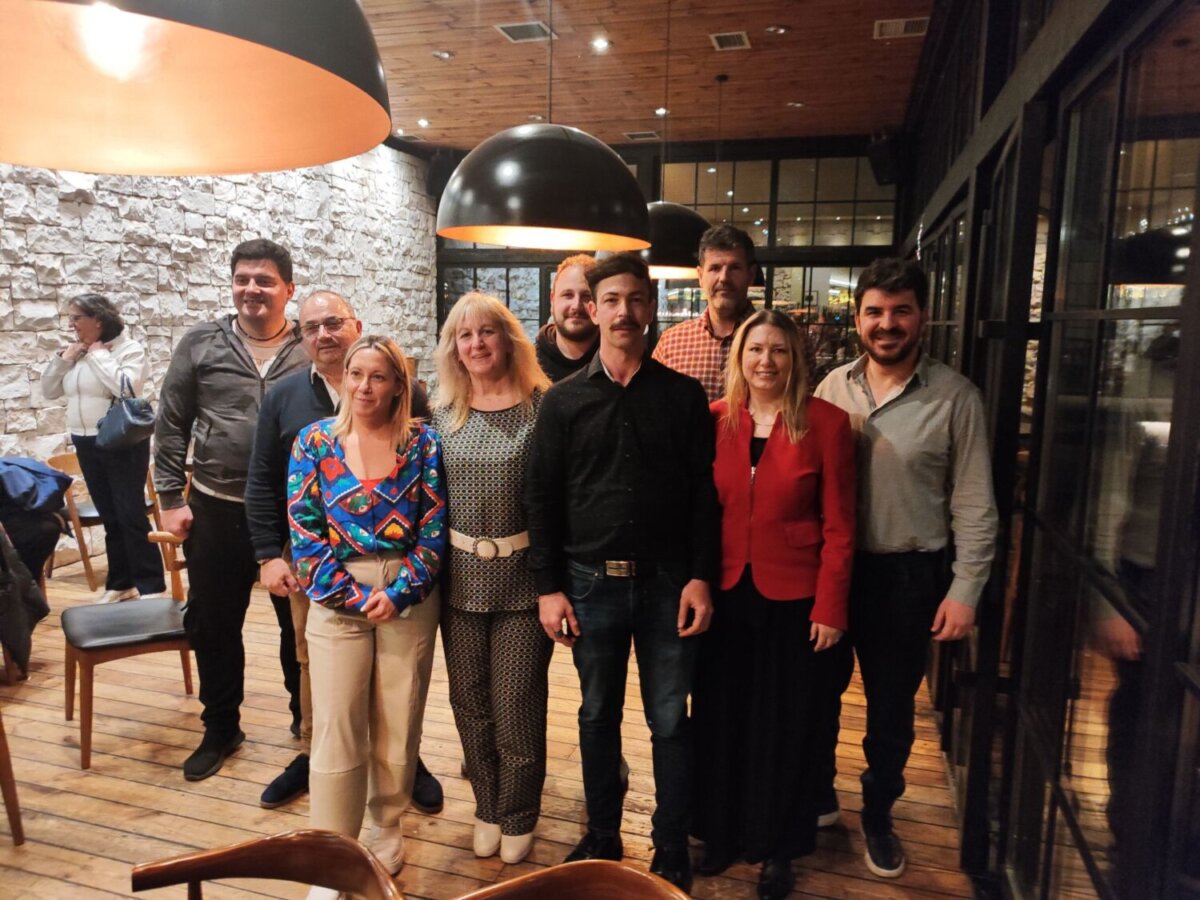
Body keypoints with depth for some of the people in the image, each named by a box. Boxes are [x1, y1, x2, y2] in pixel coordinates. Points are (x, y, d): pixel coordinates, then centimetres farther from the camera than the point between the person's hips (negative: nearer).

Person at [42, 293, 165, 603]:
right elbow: (48, 391, 13)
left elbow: (127, 387, -25)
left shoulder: (129, 348, -9)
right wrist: (63, 358, 0)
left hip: (123, 445, -7)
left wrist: (99, 355, -14)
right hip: (86, 445, 7)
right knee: (109, 517, 13)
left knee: (131, 515, -5)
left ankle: (151, 585, 3)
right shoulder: (76, 352, 11)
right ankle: (119, 583, 22)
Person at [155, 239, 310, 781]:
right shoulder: (201, 344, 0)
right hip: (216, 511, 2)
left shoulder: (313, 351, -3)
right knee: (213, 626, 13)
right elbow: (171, 427, 3)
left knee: (300, 624, 11)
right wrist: (171, 499, -1)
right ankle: (220, 729, 34)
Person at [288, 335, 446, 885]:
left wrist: (398, 593, -14)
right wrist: (354, 595, -11)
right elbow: (305, 532, -4)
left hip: (410, 599, 0)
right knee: (336, 727, 2)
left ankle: (387, 828, 34)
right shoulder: (314, 441, -1)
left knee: (399, 721, 11)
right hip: (336, 599, 0)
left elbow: (434, 530, -4)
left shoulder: (423, 443, -2)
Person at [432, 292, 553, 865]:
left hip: (523, 576, -3)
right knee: (469, 700, 14)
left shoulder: (542, 405, -9)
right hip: (461, 577, 4)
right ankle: (487, 807, 36)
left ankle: (518, 817, 30)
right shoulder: (442, 411, 4)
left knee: (517, 702, 6)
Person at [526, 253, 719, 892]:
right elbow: (542, 497, 2)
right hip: (590, 581, 1)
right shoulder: (564, 400, 2)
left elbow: (705, 494, 0)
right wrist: (548, 586, -3)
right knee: (598, 717, 15)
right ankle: (602, 839, 34)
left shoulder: (683, 395, 1)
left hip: (666, 581, -1)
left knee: (670, 721, 9)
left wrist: (700, 578, -7)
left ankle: (672, 852, 27)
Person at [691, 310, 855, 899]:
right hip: (724, 595, 3)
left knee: (784, 727, 13)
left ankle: (777, 849, 34)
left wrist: (830, 607, -8)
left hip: (792, 600, -2)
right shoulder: (713, 420, -1)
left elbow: (838, 525, -6)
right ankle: (721, 832, 38)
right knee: (719, 719, 15)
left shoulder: (826, 422, -7)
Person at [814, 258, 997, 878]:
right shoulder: (832, 387, -1)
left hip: (907, 575, -2)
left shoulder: (954, 396, -9)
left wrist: (965, 589, -9)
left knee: (891, 708, 15)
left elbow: (973, 504, -6)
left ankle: (878, 816, 39)